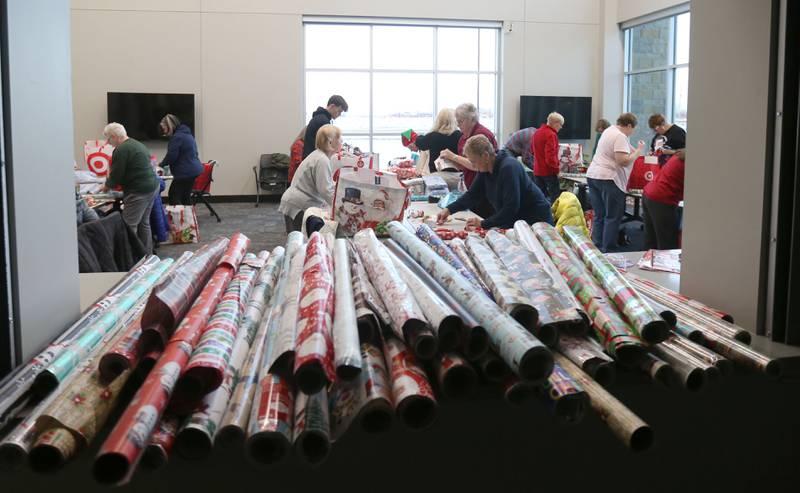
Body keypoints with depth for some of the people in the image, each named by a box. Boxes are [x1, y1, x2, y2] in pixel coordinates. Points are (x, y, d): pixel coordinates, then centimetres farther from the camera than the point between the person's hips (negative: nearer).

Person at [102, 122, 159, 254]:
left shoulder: (121, 150, -13)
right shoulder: (137, 144, 17)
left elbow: (116, 174, -12)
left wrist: (107, 186, 8)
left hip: (139, 192, -10)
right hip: (153, 186, 10)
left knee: (129, 226, -6)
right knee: (144, 223, 17)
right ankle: (147, 254, 23)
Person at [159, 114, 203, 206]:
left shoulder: (177, 137, -16)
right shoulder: (186, 134, 16)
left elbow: (171, 156, -18)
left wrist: (161, 164, 1)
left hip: (185, 172, -10)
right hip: (194, 169, 10)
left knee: (173, 197, -6)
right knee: (185, 197, 16)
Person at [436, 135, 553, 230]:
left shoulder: (508, 168, -26)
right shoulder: (484, 170, 0)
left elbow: (511, 207, -30)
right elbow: (472, 194, 9)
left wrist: (484, 224, -30)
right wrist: (449, 210, -2)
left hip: (535, 219, -8)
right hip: (513, 221, 8)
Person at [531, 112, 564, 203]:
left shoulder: (537, 132, 10)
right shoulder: (551, 135, -18)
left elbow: (532, 148, 27)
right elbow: (550, 157, -24)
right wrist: (557, 169, -14)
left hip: (537, 171, 8)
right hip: (549, 172, -8)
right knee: (555, 198, -1)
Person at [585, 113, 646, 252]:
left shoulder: (609, 130, 17)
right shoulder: (620, 137, -13)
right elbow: (623, 161, -20)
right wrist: (639, 151, -9)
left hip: (592, 175, 9)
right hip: (608, 179, -9)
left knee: (599, 216, 12)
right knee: (613, 218, -1)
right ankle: (607, 251, -2)